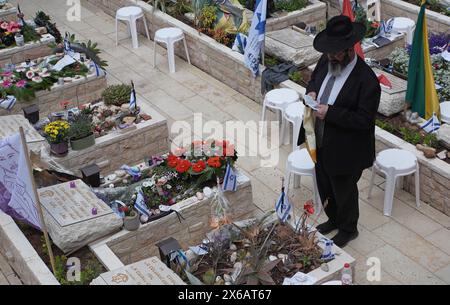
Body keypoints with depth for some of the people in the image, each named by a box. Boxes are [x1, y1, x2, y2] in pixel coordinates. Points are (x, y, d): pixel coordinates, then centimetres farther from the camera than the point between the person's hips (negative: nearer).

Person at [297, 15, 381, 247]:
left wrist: (330, 112, -30)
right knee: (325, 188, 26)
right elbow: (314, 79, 14)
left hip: (345, 151, -7)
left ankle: (348, 230, 43)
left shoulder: (366, 79, -27)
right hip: (320, 144, 7)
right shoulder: (326, 61, -6)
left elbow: (364, 120, -25)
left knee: (344, 192, 17)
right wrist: (311, 91, -9)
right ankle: (334, 220, 53)